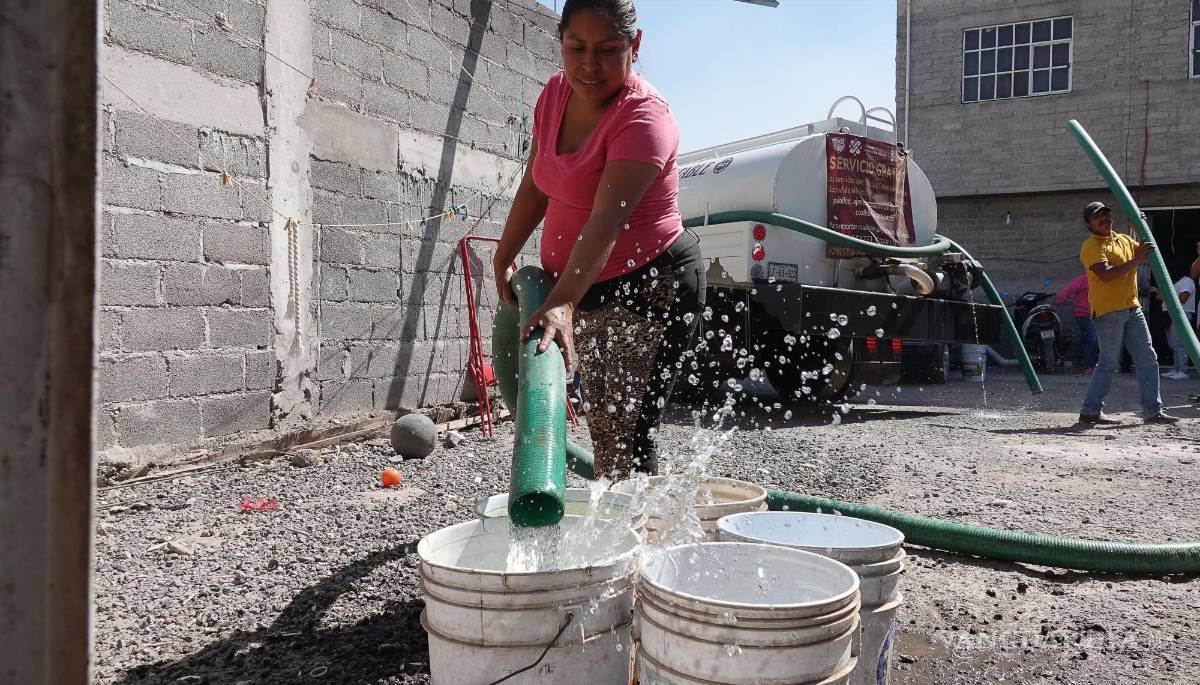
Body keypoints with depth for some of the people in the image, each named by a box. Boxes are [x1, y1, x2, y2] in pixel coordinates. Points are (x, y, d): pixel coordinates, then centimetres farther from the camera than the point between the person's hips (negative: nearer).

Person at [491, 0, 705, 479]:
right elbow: (535, 188, 14)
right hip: (586, 291, 8)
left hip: (649, 288, -8)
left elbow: (607, 220, -36)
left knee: (625, 436, -13)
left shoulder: (644, 117, -22)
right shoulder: (556, 94, 2)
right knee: (603, 431, 16)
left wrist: (562, 304, -46)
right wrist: (504, 258, 10)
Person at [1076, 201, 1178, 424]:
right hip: (1108, 311, -8)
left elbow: (1148, 257, 20)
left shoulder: (1125, 240, 17)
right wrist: (1135, 261, -22)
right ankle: (1090, 411, 4)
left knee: (1148, 359, 5)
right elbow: (1106, 274, -20)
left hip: (1132, 308, 8)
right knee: (1109, 363, -5)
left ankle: (1153, 410, 10)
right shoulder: (1091, 246, -8)